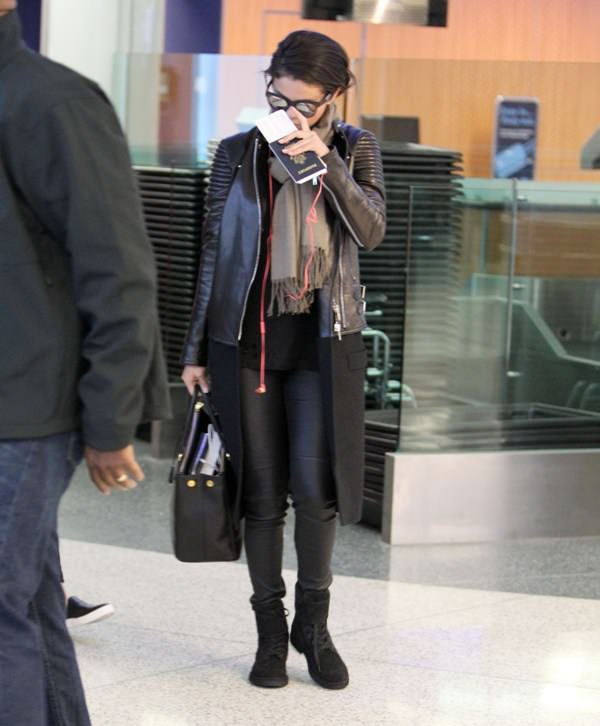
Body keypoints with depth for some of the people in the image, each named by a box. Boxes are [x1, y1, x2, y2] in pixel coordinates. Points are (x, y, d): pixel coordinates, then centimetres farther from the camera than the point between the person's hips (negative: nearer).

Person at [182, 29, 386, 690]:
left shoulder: (354, 150, 4)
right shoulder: (237, 153, 3)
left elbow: (370, 232, -10)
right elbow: (212, 252, 6)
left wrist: (323, 159, -19)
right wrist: (195, 351, 6)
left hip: (322, 340, 0)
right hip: (245, 338, 0)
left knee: (314, 484, -8)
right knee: (262, 492, 3)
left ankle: (313, 625, 12)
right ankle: (271, 634, 15)